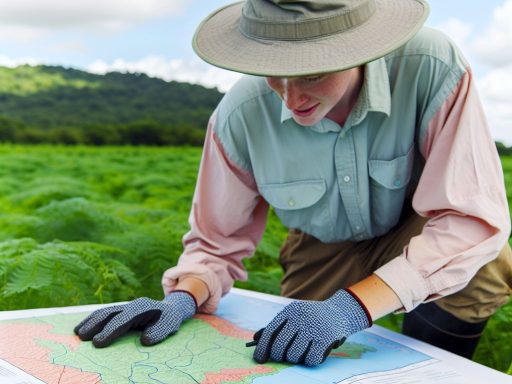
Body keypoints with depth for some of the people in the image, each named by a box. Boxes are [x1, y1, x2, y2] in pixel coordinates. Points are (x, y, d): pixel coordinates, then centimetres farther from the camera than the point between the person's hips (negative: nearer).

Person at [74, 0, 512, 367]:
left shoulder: (431, 68, -33)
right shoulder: (241, 116, -26)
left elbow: (471, 219, -34)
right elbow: (217, 241, -12)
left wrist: (351, 307, -46)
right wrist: (182, 299, -33)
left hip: (420, 235, -1)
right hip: (327, 250, 2)